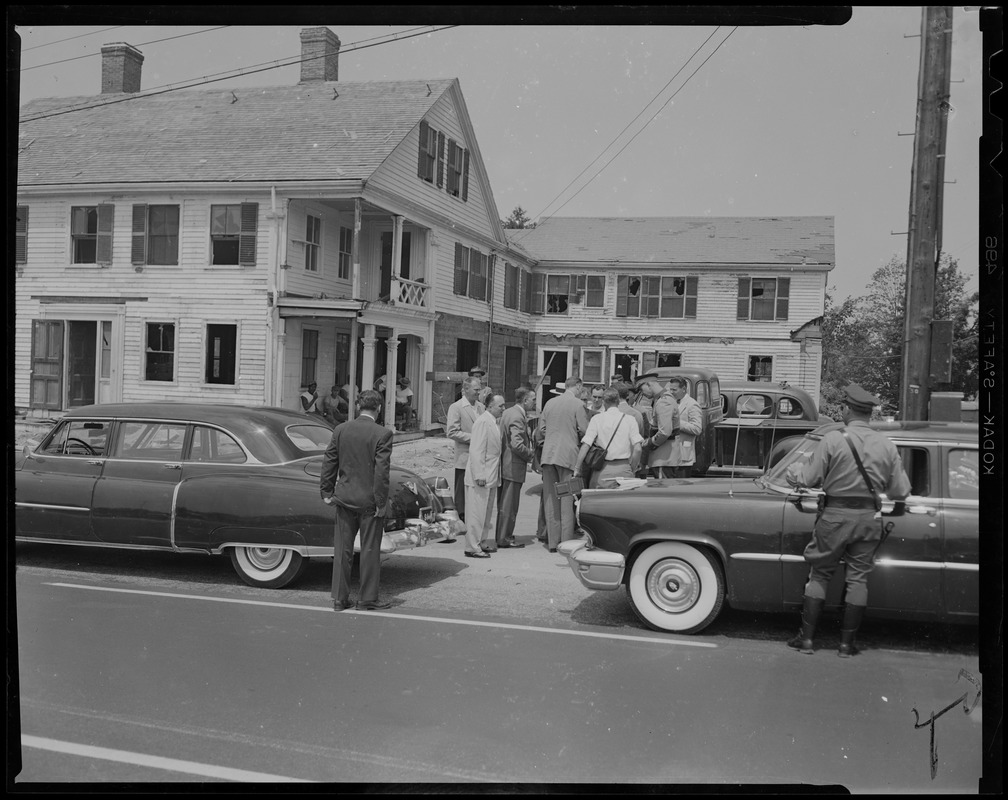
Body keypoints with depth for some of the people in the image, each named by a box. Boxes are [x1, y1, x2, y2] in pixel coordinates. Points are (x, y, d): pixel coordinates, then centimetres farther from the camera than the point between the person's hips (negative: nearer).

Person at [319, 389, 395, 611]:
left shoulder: (340, 430, 0)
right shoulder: (382, 434, -13)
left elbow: (329, 462, 3)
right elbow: (382, 470, -16)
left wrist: (326, 492, 11)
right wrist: (381, 502, -9)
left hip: (344, 498, 4)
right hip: (369, 500, -4)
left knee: (342, 550, 12)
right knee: (370, 551, 7)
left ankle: (340, 598, 17)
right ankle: (367, 599, 14)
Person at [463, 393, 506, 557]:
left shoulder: (494, 423, 13)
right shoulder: (483, 422, -16)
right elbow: (476, 450, -20)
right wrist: (479, 475, -23)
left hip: (490, 477, 10)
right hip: (480, 477, -10)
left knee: (486, 513, 16)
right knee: (477, 512, -4)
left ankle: (484, 543, 25)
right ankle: (472, 547, 2)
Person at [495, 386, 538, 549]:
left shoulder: (507, 413, 11)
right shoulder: (518, 417, -19)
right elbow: (517, 445, -26)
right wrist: (531, 455, -11)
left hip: (504, 465, 10)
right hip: (513, 467, -10)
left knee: (504, 503, 18)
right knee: (509, 504, -1)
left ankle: (502, 534, 28)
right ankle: (505, 539, 6)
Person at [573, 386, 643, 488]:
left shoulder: (596, 419, 1)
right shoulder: (629, 419, 4)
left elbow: (585, 446, -6)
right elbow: (637, 449, -3)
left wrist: (577, 468, 1)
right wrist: (632, 469, 8)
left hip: (603, 470, -1)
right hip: (623, 468, 1)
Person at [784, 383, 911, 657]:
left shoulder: (833, 440, -9)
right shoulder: (886, 445, 1)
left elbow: (810, 479, -8)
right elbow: (901, 492, 4)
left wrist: (794, 469, 12)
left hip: (835, 516, -2)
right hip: (870, 518, 3)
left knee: (819, 574, 9)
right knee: (857, 578, 10)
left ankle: (807, 639, 11)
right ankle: (846, 643, 14)